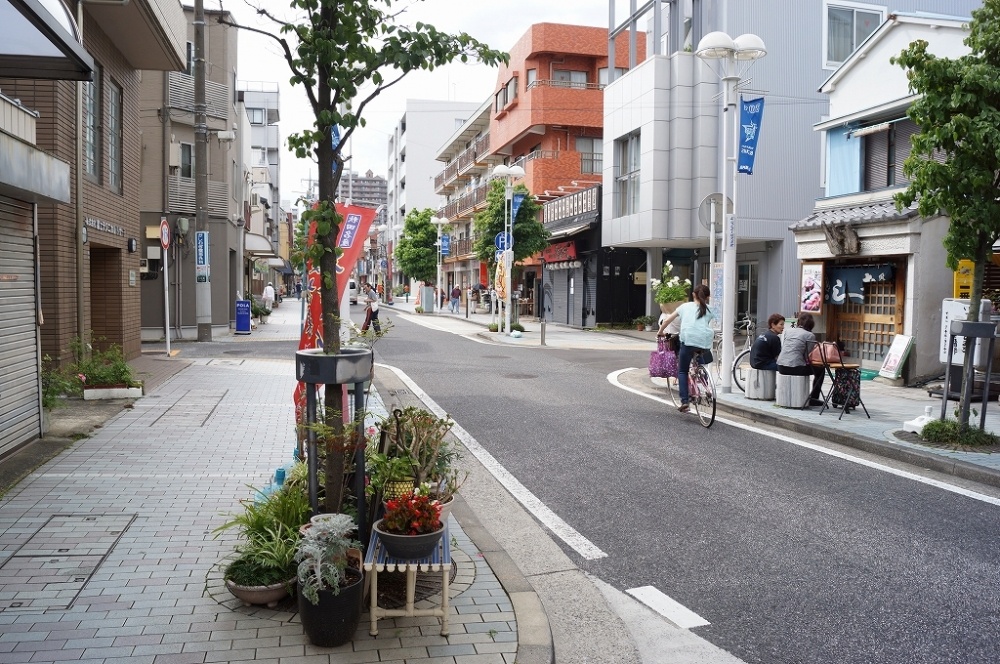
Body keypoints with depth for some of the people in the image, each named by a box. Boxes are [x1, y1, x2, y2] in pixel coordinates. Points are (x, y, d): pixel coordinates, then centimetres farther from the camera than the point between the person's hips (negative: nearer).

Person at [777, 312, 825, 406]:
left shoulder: (788, 331, 14)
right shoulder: (810, 335, 0)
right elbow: (807, 356, -3)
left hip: (781, 367, 6)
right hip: (795, 367, -6)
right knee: (820, 369, 20)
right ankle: (813, 398, 19)